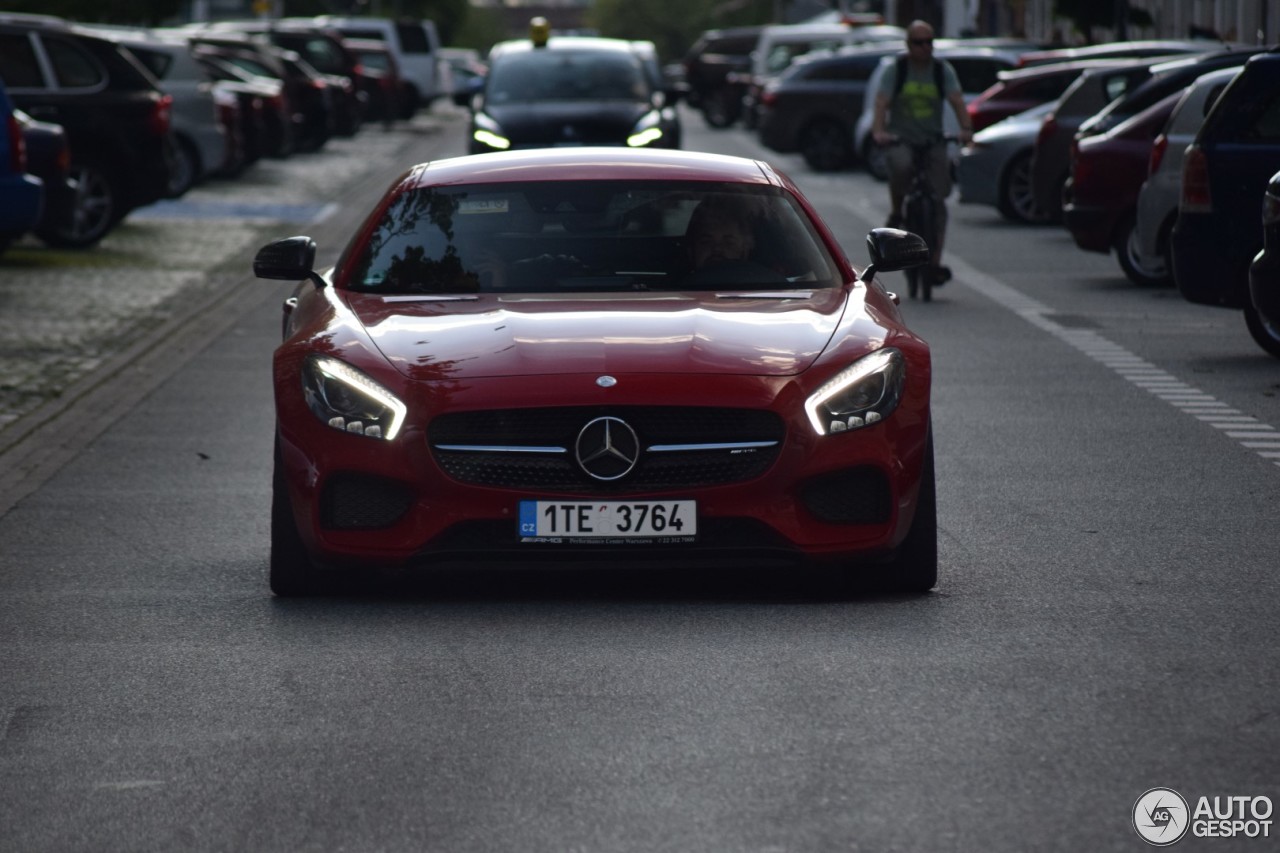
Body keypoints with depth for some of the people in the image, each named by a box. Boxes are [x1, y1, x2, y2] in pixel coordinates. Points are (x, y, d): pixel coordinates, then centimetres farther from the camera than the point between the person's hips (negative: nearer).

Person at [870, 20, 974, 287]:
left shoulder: (942, 70, 3)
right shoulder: (895, 71, -1)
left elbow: (957, 101, -10)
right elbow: (881, 103, -14)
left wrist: (966, 129, -29)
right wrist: (878, 131, -34)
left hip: (933, 142, 2)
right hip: (900, 140, -2)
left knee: (937, 201, -6)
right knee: (900, 165, -37)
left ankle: (934, 262, -1)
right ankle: (896, 213, -9)